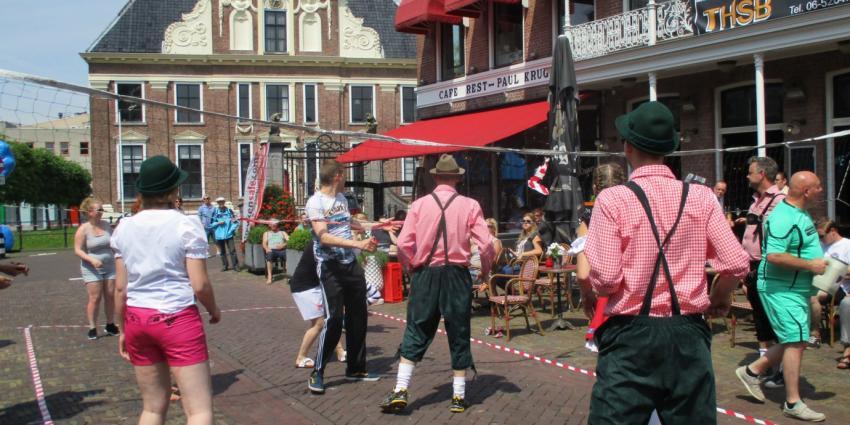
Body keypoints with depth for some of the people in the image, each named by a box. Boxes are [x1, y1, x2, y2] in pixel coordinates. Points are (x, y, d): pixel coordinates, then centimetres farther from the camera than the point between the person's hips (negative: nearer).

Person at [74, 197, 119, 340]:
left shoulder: (106, 225, 5)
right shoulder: (83, 229, -9)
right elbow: (77, 250, -11)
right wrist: (91, 260, -23)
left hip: (109, 266, 4)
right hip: (92, 269, -4)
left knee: (110, 295, 4)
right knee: (95, 298, -6)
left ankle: (110, 325, 16)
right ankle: (92, 328, 2)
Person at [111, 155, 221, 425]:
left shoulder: (124, 228, 6)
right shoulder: (187, 226, -7)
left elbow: (121, 287, 7)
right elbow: (200, 285, -10)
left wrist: (123, 330, 17)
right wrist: (215, 311, 9)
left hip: (137, 319, 6)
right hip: (177, 319, -6)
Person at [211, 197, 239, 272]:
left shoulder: (229, 211, 2)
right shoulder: (215, 212, 3)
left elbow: (236, 221, 6)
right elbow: (211, 223, 4)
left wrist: (235, 220, -15)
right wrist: (218, 223, -10)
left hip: (228, 234, -2)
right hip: (219, 235, 2)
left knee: (232, 250, -6)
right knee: (222, 251, 10)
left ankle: (235, 265, -1)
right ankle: (225, 265, 21)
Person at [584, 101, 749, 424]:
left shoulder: (613, 200, -9)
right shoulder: (701, 197, 1)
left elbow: (605, 280, -14)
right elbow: (736, 264, -2)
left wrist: (592, 285, 9)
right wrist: (720, 297, 18)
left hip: (631, 336, -3)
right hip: (687, 335, 4)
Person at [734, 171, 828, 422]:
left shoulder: (800, 213, 11)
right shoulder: (784, 218, -23)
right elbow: (774, 255, -31)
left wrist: (820, 263, 11)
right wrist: (810, 265, -23)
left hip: (796, 288, 10)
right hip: (781, 289, -10)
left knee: (794, 341, 15)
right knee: (796, 341, -8)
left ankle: (752, 371, 28)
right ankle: (793, 403, 0)